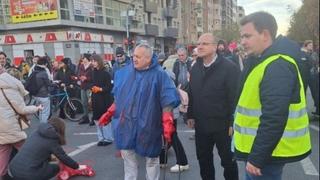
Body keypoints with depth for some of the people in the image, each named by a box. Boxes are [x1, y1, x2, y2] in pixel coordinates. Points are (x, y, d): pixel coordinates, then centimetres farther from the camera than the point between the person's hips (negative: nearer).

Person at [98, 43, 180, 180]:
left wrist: (167, 122, -23)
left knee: (151, 159, 13)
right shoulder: (125, 72, 3)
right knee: (127, 156, 14)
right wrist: (109, 113, 11)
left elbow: (167, 101, -15)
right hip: (126, 124, 4)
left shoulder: (159, 74, -11)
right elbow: (118, 97, 13)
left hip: (147, 126, -3)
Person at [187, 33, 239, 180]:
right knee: (203, 160, 18)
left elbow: (235, 97, -15)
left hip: (222, 125, -5)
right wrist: (190, 115, 9)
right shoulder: (195, 68, 7)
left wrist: (232, 123, -15)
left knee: (228, 161, 12)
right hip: (201, 124, 5)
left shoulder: (229, 67, -13)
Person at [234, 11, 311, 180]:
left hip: (266, 153, -10)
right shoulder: (265, 61, 11)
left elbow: (274, 119, -29)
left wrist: (257, 157, -25)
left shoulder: (277, 66, -23)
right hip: (262, 148, 10)